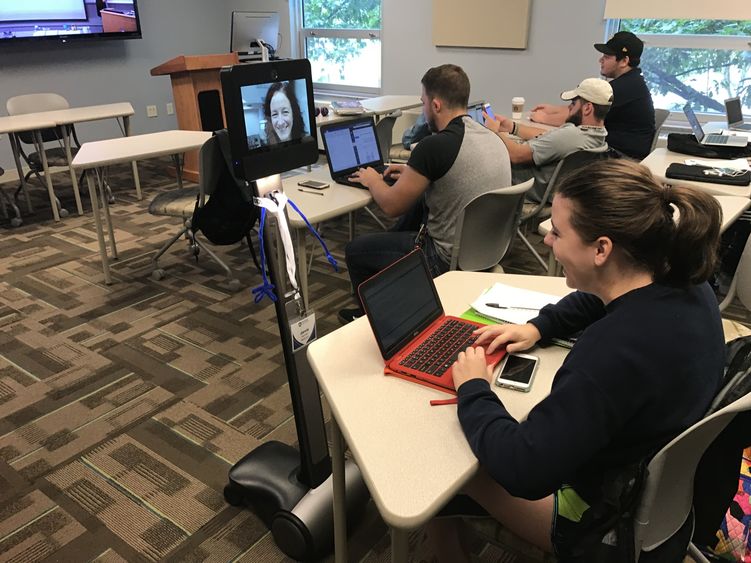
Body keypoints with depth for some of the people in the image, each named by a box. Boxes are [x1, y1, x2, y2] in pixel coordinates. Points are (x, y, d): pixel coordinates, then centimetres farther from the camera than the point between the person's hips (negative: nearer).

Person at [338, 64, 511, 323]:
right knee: (419, 202, 31)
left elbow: (392, 206, -12)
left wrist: (373, 181, 8)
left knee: (355, 250, 10)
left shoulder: (435, 146, -23)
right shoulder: (493, 138, 2)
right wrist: (414, 172, 21)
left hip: (448, 260, -8)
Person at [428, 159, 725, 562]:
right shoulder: (684, 284, -14)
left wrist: (473, 390, -21)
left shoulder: (614, 353, -41)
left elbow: (521, 471, -35)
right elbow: (596, 302, 10)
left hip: (609, 527, -8)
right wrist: (539, 327, -1)